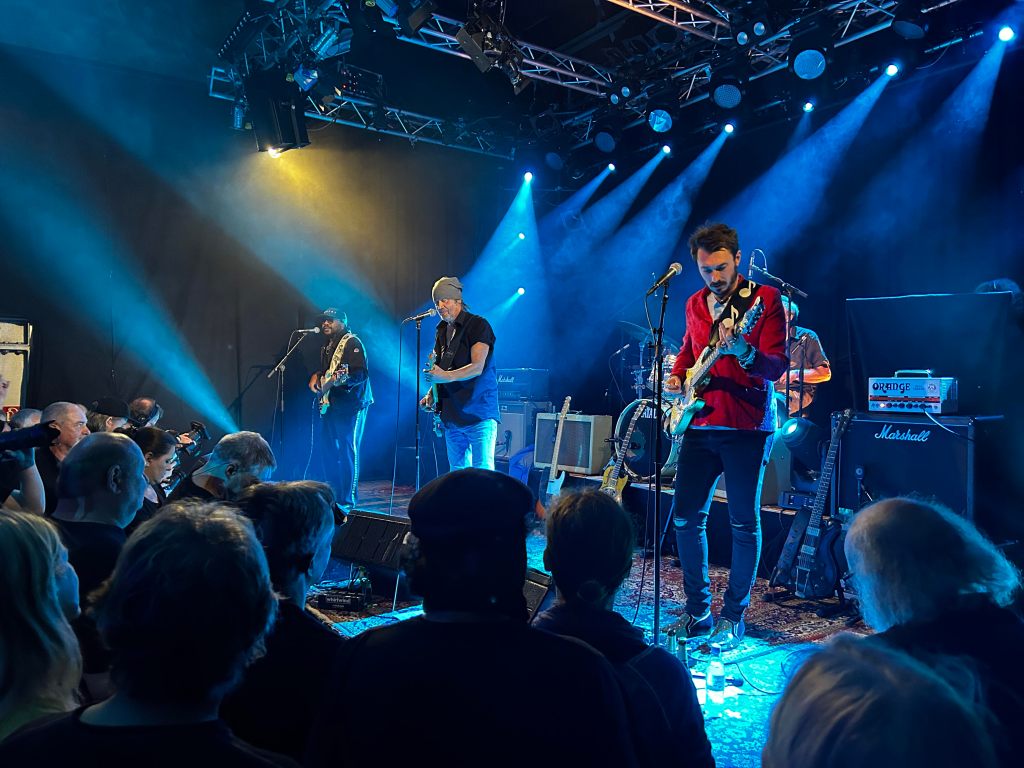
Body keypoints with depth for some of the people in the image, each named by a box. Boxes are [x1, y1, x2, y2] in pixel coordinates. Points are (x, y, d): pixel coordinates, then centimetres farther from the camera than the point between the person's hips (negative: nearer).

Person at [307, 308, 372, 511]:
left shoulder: (352, 343, -9)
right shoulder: (326, 346, 19)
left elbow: (361, 374, -21)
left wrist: (336, 379, -32)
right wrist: (316, 376, 14)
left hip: (350, 405, -9)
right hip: (329, 405, 9)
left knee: (347, 451, -9)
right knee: (327, 450, 12)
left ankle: (347, 501, -4)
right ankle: (333, 495, 23)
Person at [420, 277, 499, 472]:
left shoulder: (478, 325, -7)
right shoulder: (441, 331, 14)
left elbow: (477, 367, -17)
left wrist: (446, 376, -29)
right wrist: (431, 395, 6)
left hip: (479, 413, -7)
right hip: (452, 415, 7)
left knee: (482, 471, -11)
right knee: (457, 473, 10)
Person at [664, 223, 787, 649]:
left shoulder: (765, 299, -5)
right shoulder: (695, 304, 12)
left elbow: (777, 366, -13)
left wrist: (743, 352, -32)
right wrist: (676, 378, 9)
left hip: (747, 427, -5)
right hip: (700, 424, 6)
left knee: (744, 522, 0)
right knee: (685, 516, 5)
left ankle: (733, 617, 14)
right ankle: (697, 609, 19)